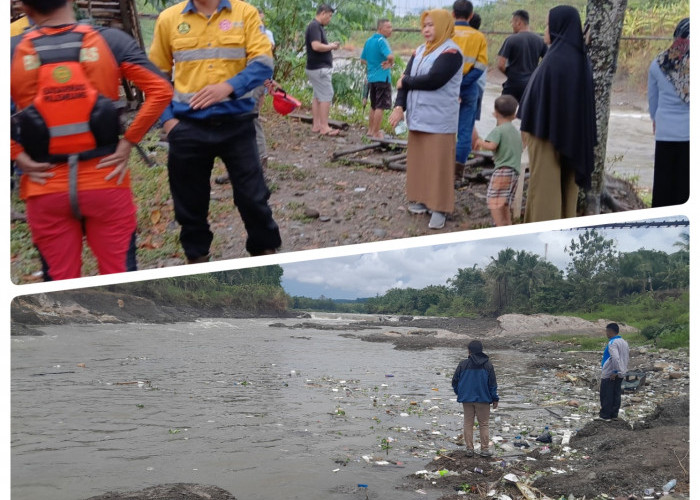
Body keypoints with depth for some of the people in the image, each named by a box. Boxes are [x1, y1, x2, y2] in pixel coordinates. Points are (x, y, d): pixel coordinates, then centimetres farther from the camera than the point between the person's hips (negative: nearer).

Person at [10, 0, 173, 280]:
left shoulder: (11, 51, -3)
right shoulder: (111, 41, -3)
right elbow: (161, 90, -8)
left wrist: (17, 156, -4)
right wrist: (128, 142, -4)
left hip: (45, 188, 0)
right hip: (106, 181, 0)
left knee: (61, 283, 12)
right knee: (119, 276, 11)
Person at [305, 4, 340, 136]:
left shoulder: (317, 26, 15)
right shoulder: (315, 26, -16)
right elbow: (316, 46, -28)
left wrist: (330, 46, 6)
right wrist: (331, 46, -13)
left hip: (317, 67, 10)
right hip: (320, 68, -10)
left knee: (318, 96, 12)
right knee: (326, 96, -9)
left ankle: (316, 125, 15)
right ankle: (324, 127, -8)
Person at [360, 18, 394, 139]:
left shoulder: (368, 41, 10)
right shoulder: (381, 41, -15)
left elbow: (363, 59, 16)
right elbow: (390, 56, -30)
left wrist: (373, 65, 11)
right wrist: (390, 64, -10)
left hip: (371, 77, 8)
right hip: (382, 78, -8)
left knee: (373, 106, 18)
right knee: (380, 107, -2)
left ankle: (371, 130, 26)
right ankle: (376, 133, 1)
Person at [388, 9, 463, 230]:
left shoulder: (451, 52, -11)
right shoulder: (420, 51, 14)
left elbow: (432, 80, -23)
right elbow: (405, 78, 5)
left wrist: (405, 81, -7)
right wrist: (399, 106, -11)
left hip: (439, 120, -7)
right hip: (418, 117, 8)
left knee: (438, 163, -5)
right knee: (418, 160, 12)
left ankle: (440, 208, -1)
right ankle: (421, 199, 23)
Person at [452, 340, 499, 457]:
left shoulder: (463, 364, -3)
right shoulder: (488, 365, -2)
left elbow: (455, 380, 2)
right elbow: (493, 384, -1)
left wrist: (459, 393, 17)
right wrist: (495, 399, 6)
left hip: (467, 399, 1)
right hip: (483, 399, -1)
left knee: (468, 423, 8)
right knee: (483, 424, 8)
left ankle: (469, 448, 7)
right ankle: (484, 449, 7)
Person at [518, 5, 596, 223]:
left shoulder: (554, 59, -19)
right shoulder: (581, 58, 6)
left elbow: (539, 95, -18)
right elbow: (584, 99, 11)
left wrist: (527, 128, -9)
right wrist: (576, 131, 17)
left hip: (548, 131, -8)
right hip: (573, 133, 8)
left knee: (545, 184, 0)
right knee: (566, 182, 14)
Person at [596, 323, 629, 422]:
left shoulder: (612, 343, -17)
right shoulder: (624, 342, 11)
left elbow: (615, 358, -28)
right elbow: (627, 359, 15)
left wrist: (616, 371, -22)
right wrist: (622, 370, 15)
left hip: (609, 375, -9)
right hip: (620, 374, 9)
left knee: (606, 395, -1)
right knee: (616, 394, 12)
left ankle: (604, 416, 3)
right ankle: (614, 415, 16)